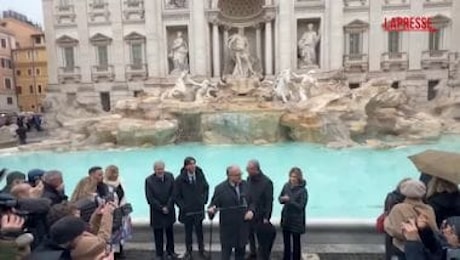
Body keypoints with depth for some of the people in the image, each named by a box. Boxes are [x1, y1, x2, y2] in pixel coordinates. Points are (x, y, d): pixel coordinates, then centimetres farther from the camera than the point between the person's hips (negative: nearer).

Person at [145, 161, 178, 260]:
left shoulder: (170, 176, -7)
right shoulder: (149, 180, -15)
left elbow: (173, 193, -5)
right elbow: (150, 198, -13)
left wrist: (168, 207, -12)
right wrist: (161, 208, -14)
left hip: (169, 209, 3)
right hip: (157, 212, -3)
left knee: (170, 232, 17)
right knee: (158, 234, 9)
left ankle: (170, 251, 34)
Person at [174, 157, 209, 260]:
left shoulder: (200, 175, -7)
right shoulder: (180, 179, -14)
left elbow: (206, 187, 9)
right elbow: (176, 196, -5)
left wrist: (204, 200, 1)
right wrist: (183, 206, -11)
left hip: (199, 209, 2)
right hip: (187, 211, -2)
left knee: (199, 231, 15)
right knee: (188, 232, 13)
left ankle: (201, 250, 32)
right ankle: (188, 252, 30)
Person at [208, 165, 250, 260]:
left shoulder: (245, 185, 0)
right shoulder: (220, 188, -11)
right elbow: (214, 204, -7)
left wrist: (251, 210, -12)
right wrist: (211, 209, -29)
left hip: (243, 226, 4)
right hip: (228, 227, -3)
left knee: (241, 252, 19)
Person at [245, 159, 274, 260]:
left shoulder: (267, 182, -18)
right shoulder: (249, 179, -2)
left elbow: (269, 201, -15)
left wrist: (266, 217, -15)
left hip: (260, 215, -5)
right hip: (249, 213, 6)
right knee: (250, 234, 19)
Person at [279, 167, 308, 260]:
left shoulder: (303, 190, -17)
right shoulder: (286, 186, -3)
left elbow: (301, 206, -19)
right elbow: (280, 198, 6)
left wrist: (289, 200, -28)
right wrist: (282, 199, -16)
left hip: (296, 221, -5)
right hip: (285, 218, 5)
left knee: (296, 243, 11)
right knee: (286, 242, 19)